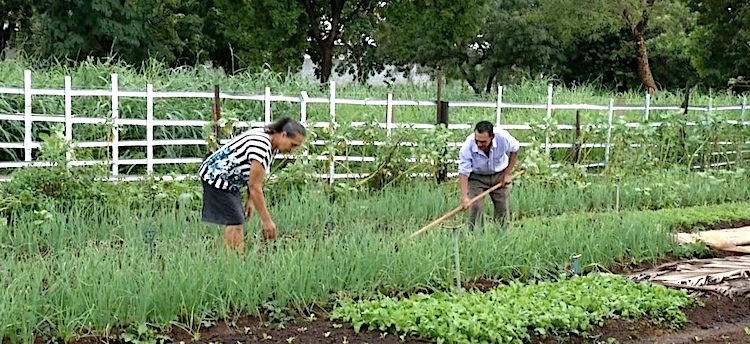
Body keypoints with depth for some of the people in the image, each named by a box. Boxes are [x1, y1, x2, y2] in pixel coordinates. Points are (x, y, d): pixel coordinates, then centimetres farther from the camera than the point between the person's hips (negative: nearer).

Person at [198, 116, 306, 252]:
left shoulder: (273, 145, 0)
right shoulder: (261, 146, -30)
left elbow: (253, 177, 10)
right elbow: (255, 187, -28)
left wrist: (250, 200, 3)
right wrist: (267, 221, -26)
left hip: (229, 180, 10)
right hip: (215, 176, -10)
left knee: (235, 222, 7)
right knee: (235, 223, -15)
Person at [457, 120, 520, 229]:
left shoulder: (503, 137, -29)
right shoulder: (468, 147, -33)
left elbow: (515, 149, -6)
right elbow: (463, 172, -26)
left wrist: (508, 173, -6)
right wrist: (464, 196, -36)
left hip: (500, 175, 2)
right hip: (476, 177, -2)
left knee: (502, 208, 2)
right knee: (475, 207, -16)